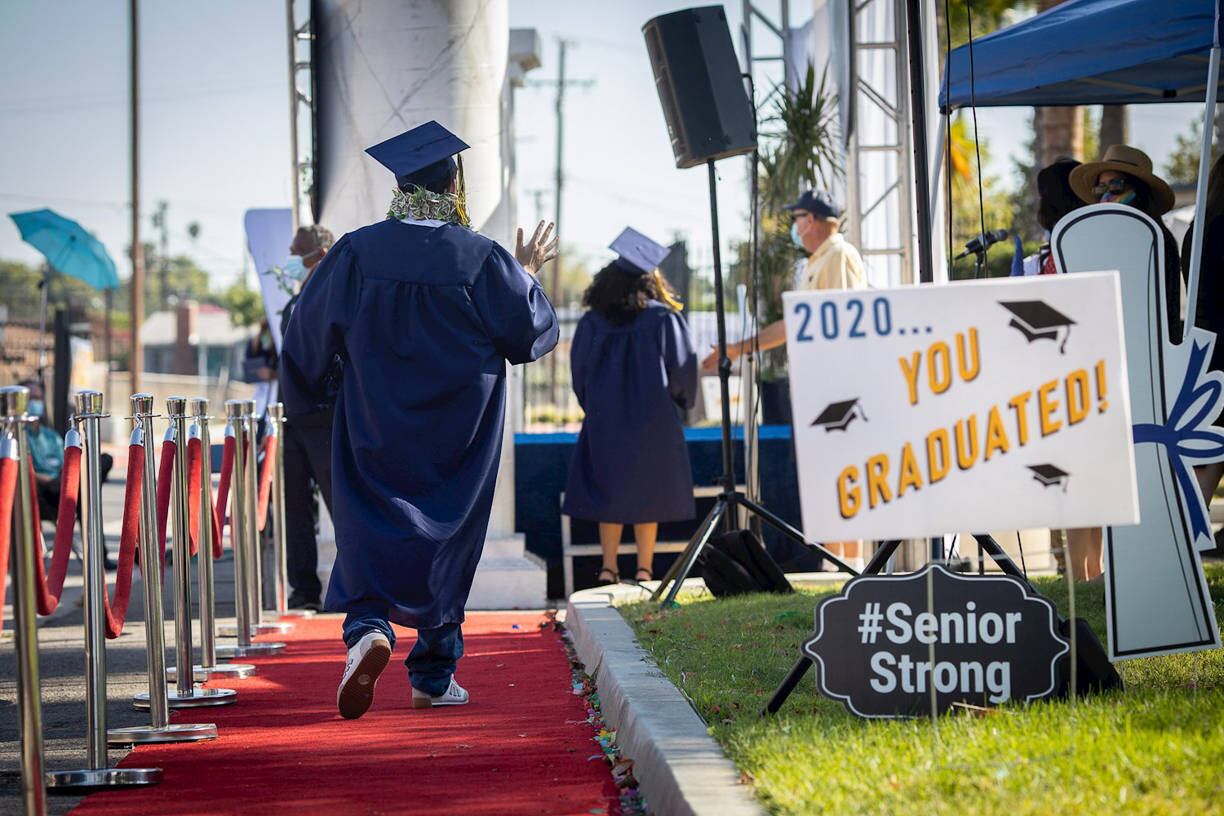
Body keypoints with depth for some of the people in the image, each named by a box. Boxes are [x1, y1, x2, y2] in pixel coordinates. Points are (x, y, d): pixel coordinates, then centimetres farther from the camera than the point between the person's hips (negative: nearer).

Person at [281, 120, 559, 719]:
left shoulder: (356, 253, -8)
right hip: (457, 439, 0)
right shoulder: (482, 259, -10)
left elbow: (310, 334, 0)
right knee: (446, 535, 12)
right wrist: (526, 277, 17)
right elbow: (529, 333, 0)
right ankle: (433, 676, 17)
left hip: (375, 430, 0)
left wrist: (305, 399, 18)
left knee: (371, 531, 5)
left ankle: (368, 629, -25)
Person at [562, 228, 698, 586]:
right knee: (647, 489, 7)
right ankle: (644, 568, 5)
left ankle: (609, 567, 5)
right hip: (652, 420, -1)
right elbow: (681, 365, -6)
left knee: (609, 489, 9)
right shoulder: (663, 319, -8)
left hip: (605, 419, 1)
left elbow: (579, 368, 3)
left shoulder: (593, 321, -3)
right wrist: (681, 401, 12)